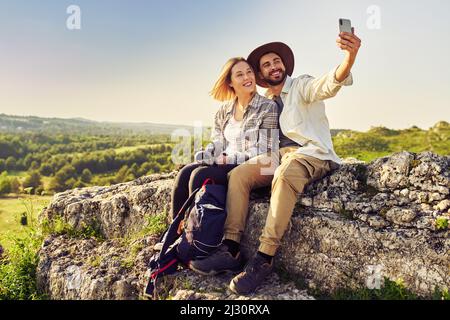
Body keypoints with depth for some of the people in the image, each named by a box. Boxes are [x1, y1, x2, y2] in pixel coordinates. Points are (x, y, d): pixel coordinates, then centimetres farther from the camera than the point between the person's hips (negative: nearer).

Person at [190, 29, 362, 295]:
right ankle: (231, 250, -22)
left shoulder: (302, 86, 4)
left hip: (313, 155, -6)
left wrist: (350, 57, -42)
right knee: (238, 175, -17)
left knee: (284, 175, -38)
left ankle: (265, 259, -36)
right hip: (280, 158, 6)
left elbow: (330, 84, -19)